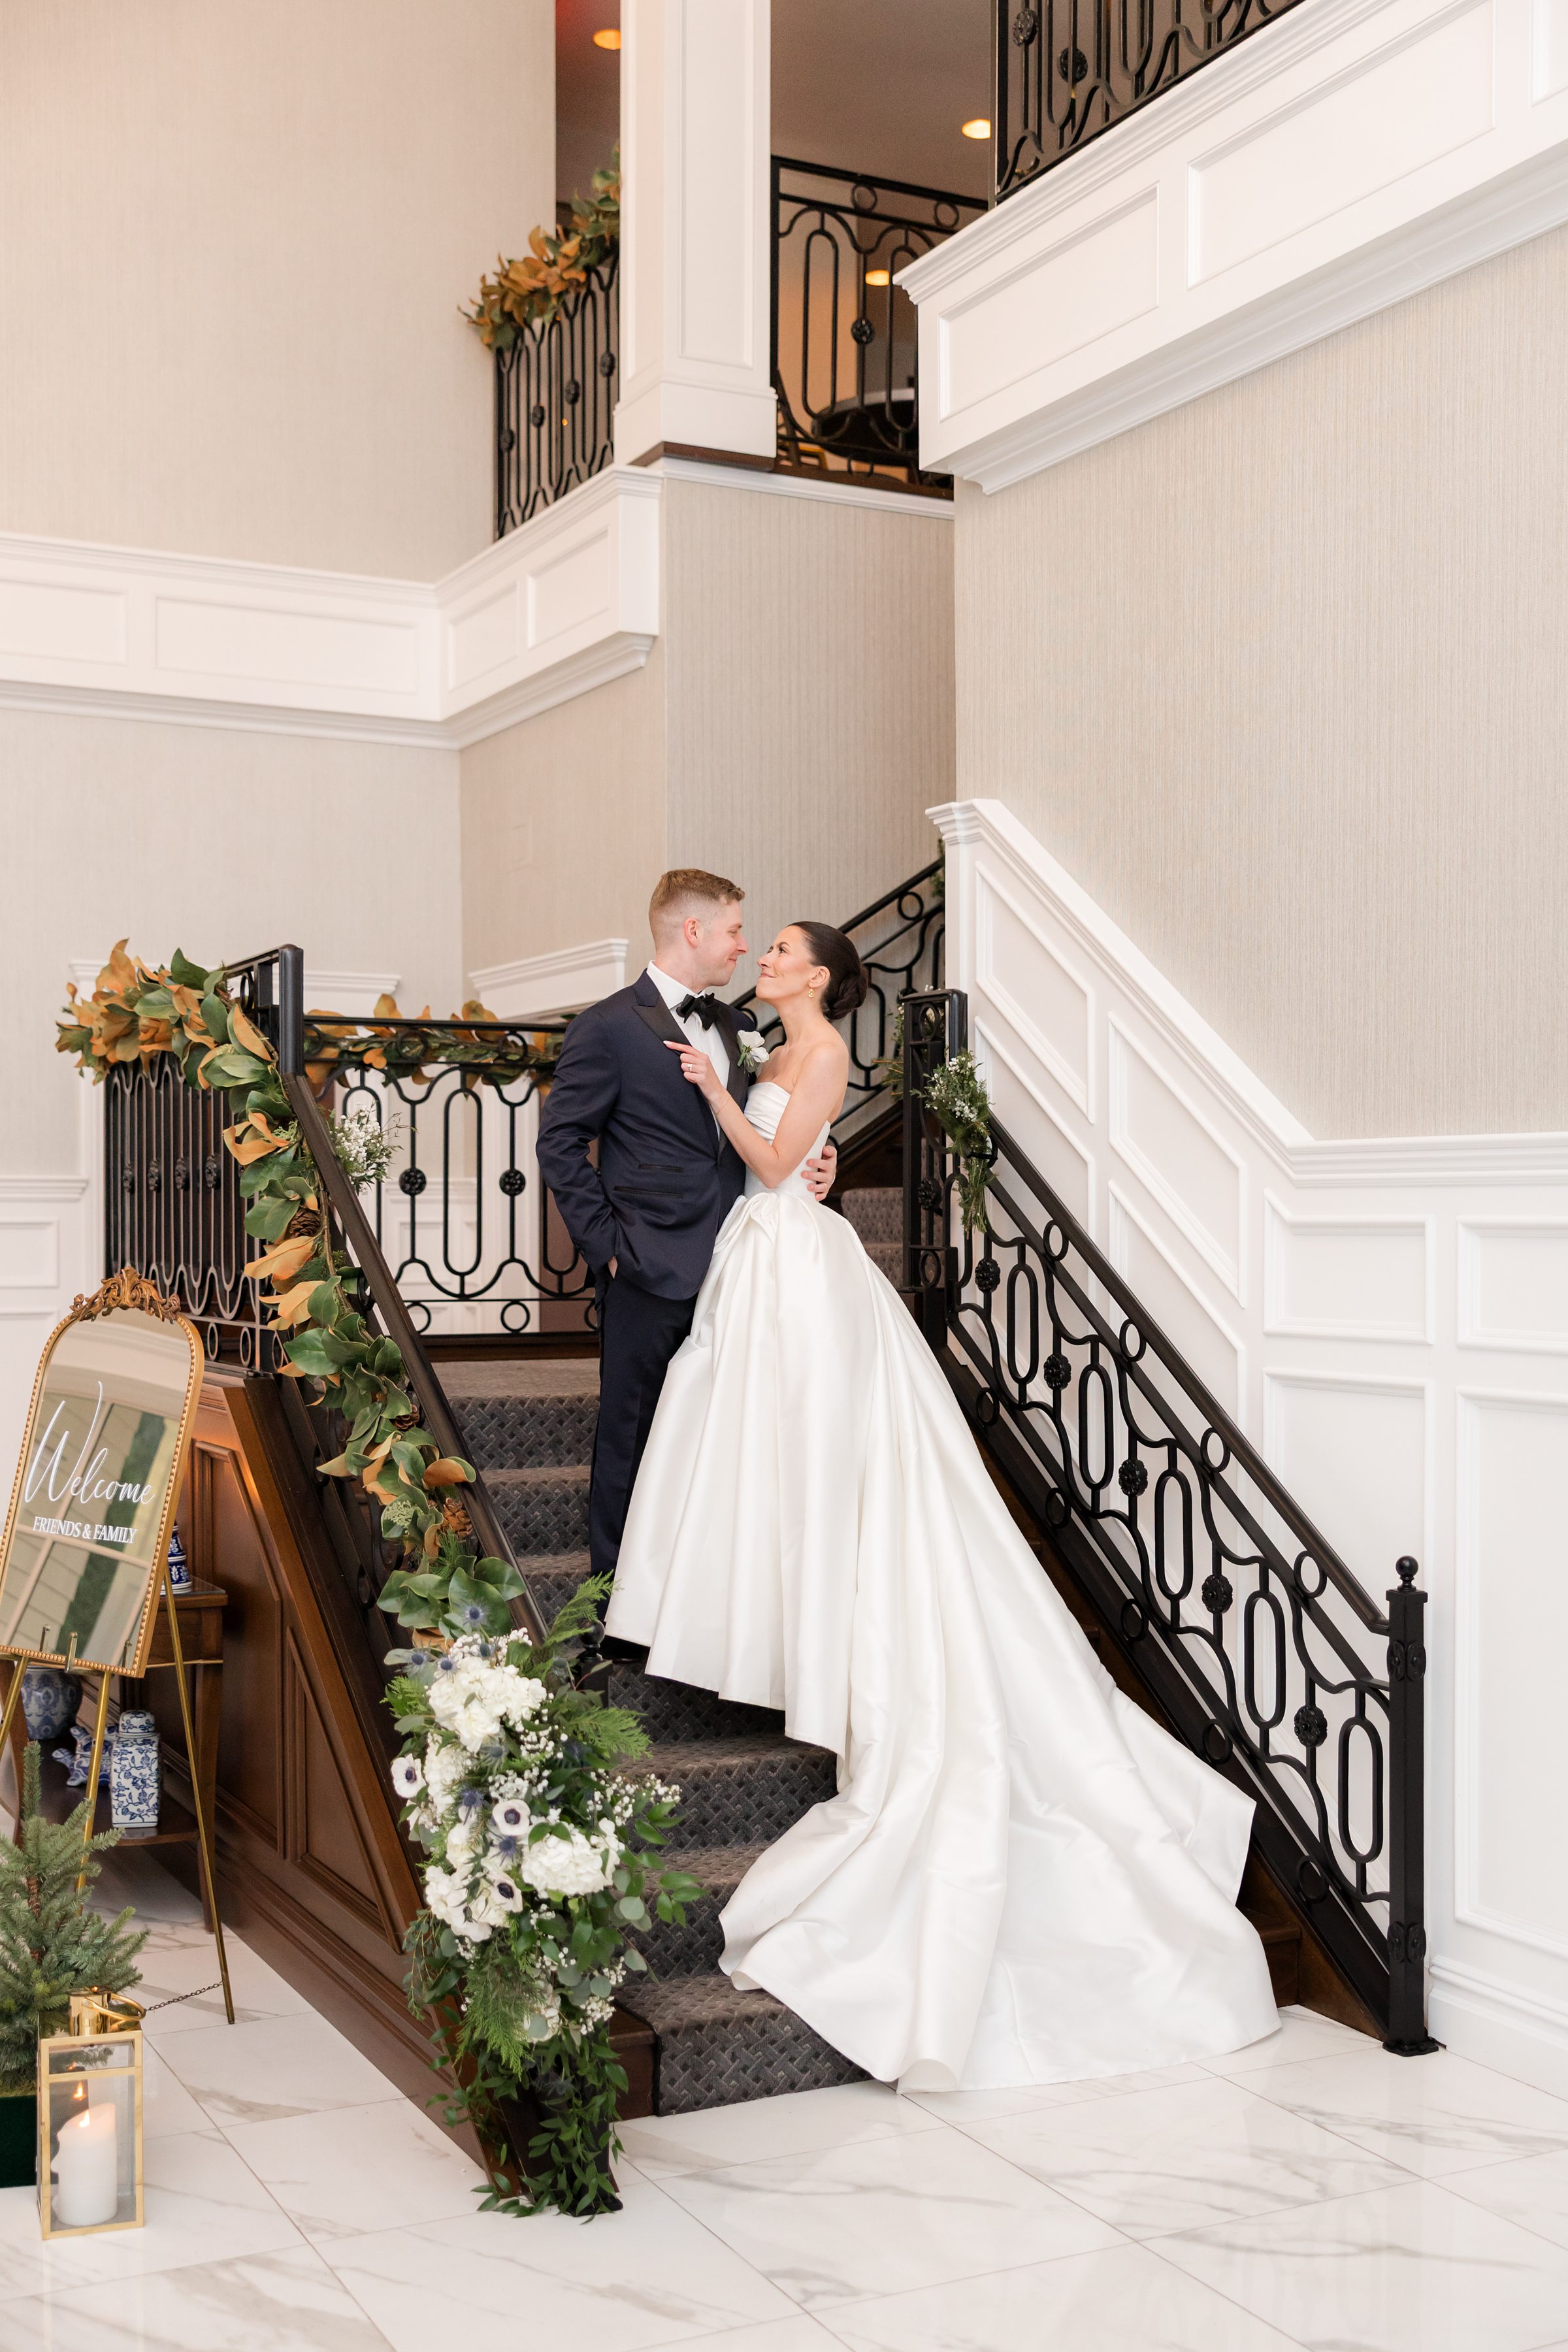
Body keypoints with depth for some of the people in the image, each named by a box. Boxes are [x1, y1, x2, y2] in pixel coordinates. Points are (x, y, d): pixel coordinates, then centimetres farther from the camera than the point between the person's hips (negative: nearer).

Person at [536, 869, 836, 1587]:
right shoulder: (609, 1027, -8)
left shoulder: (739, 1028, 14)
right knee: (632, 1437, 5)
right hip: (651, 1276, -6)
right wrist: (606, 1244, -11)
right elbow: (561, 1144, -7)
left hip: (729, 1269, 6)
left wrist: (807, 1167, 1)